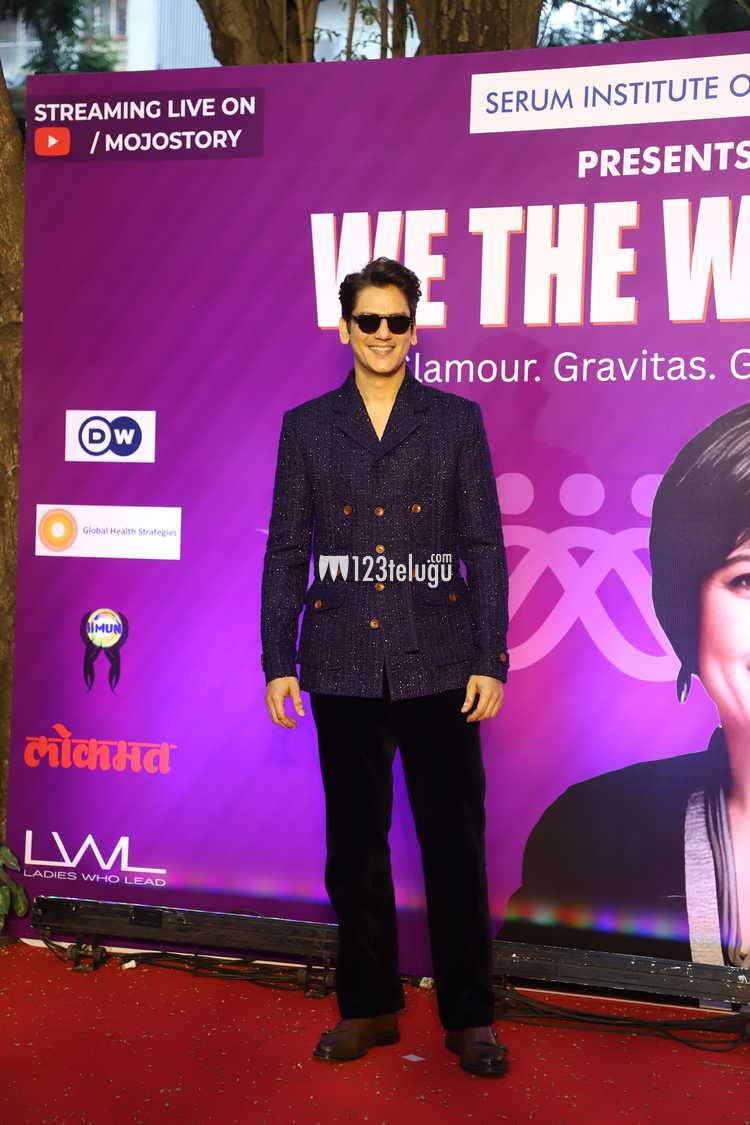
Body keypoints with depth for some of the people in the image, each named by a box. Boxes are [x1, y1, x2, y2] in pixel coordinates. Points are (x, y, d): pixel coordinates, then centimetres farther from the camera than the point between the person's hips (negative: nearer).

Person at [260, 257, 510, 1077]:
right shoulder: (306, 426, 8)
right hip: (344, 667, 2)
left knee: (455, 843, 2)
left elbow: (484, 546, 3)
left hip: (438, 668, -1)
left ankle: (468, 1016, 17)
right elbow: (286, 550, 7)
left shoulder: (457, 420, 5)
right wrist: (278, 662, 1)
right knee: (355, 843, 10)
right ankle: (369, 1007, 25)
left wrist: (491, 661, -4)